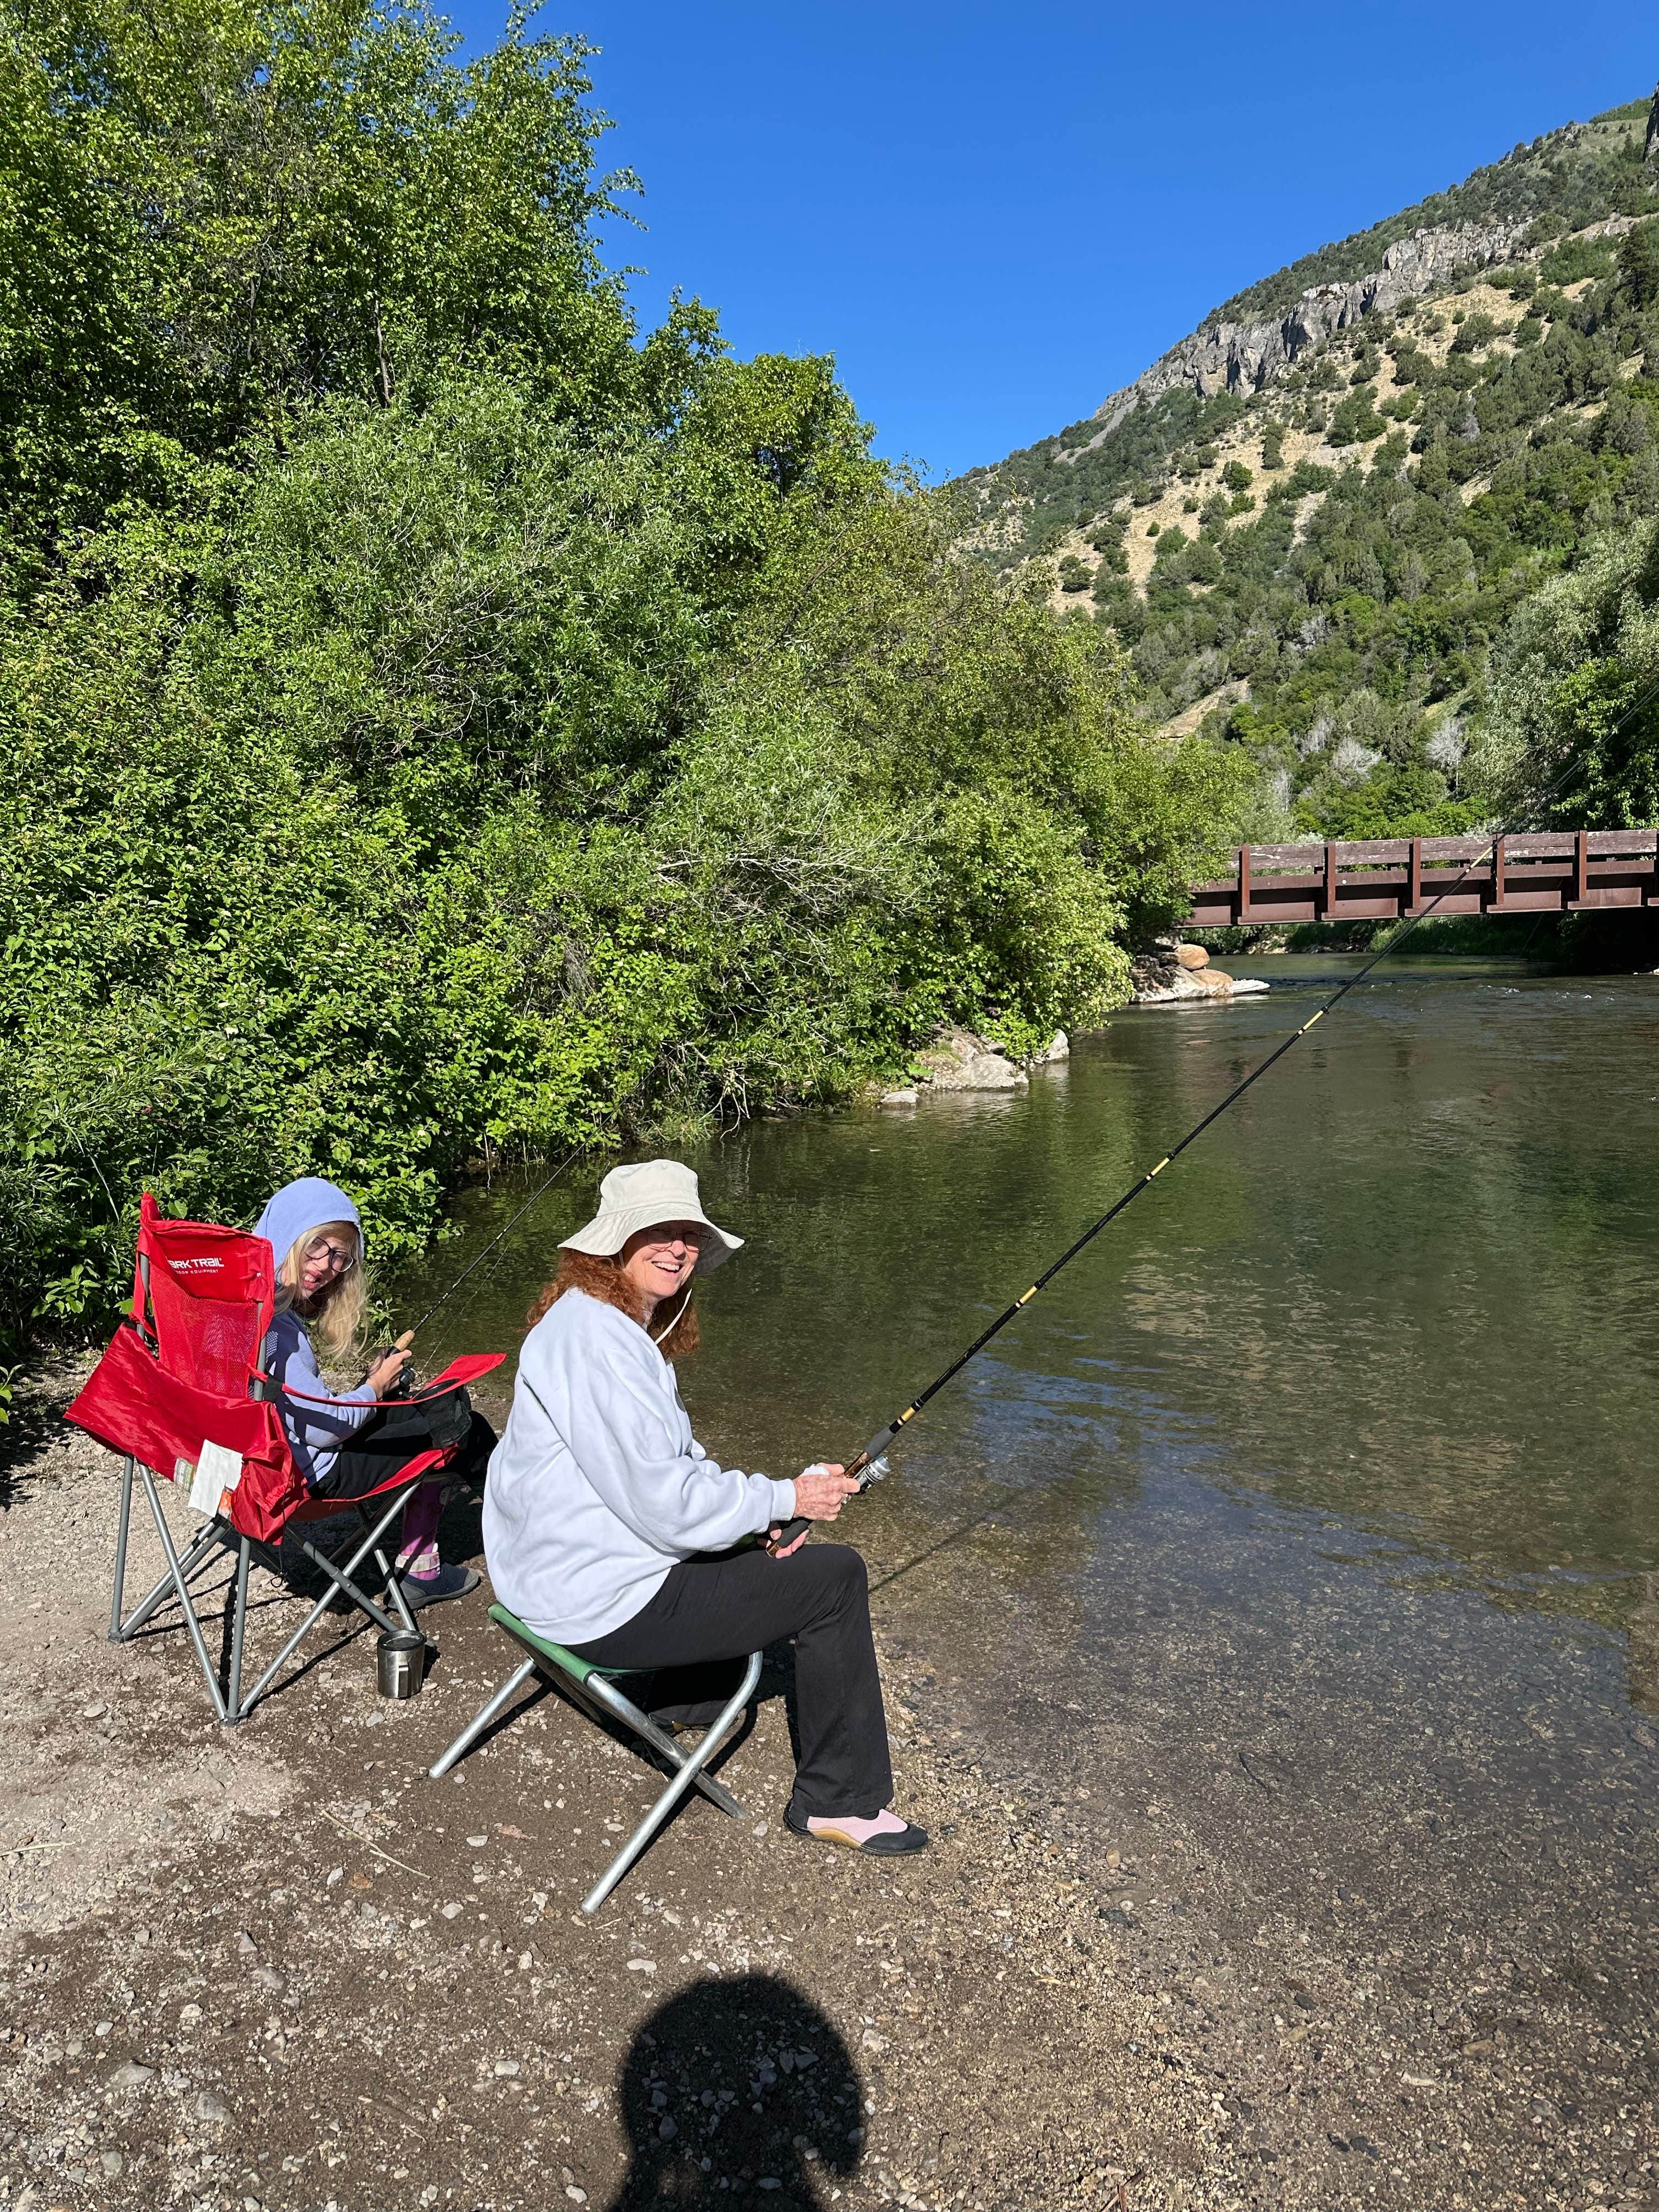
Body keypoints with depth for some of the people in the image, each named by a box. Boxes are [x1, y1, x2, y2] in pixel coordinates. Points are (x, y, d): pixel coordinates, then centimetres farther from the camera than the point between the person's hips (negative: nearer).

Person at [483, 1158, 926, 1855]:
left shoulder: (628, 1324, 8)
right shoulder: (594, 1337, -24)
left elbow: (675, 1459, 15)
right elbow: (665, 1502, -26)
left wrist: (760, 1508, 0)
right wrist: (784, 1499, -13)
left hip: (567, 1570, 10)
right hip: (604, 1605, -10)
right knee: (836, 1577, -5)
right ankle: (841, 1802, 8)